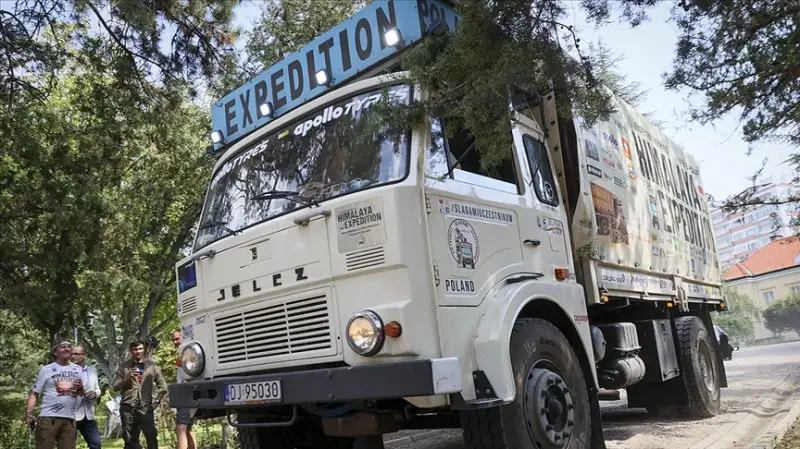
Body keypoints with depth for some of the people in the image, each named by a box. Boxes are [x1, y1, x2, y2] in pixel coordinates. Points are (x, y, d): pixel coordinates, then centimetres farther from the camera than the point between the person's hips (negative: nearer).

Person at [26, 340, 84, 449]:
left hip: (69, 419, 4)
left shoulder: (77, 369, 13)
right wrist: (29, 413, -16)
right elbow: (34, 393, -2)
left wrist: (80, 388, -3)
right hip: (48, 418, -4)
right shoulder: (46, 369, 2)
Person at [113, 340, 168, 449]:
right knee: (130, 440, 6)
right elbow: (115, 386, 2)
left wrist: (156, 401, 1)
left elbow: (163, 386, 9)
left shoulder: (152, 366, 7)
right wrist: (127, 378, -13)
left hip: (146, 407, -1)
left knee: (151, 437, -9)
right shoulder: (123, 367, 7)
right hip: (128, 407, 1)